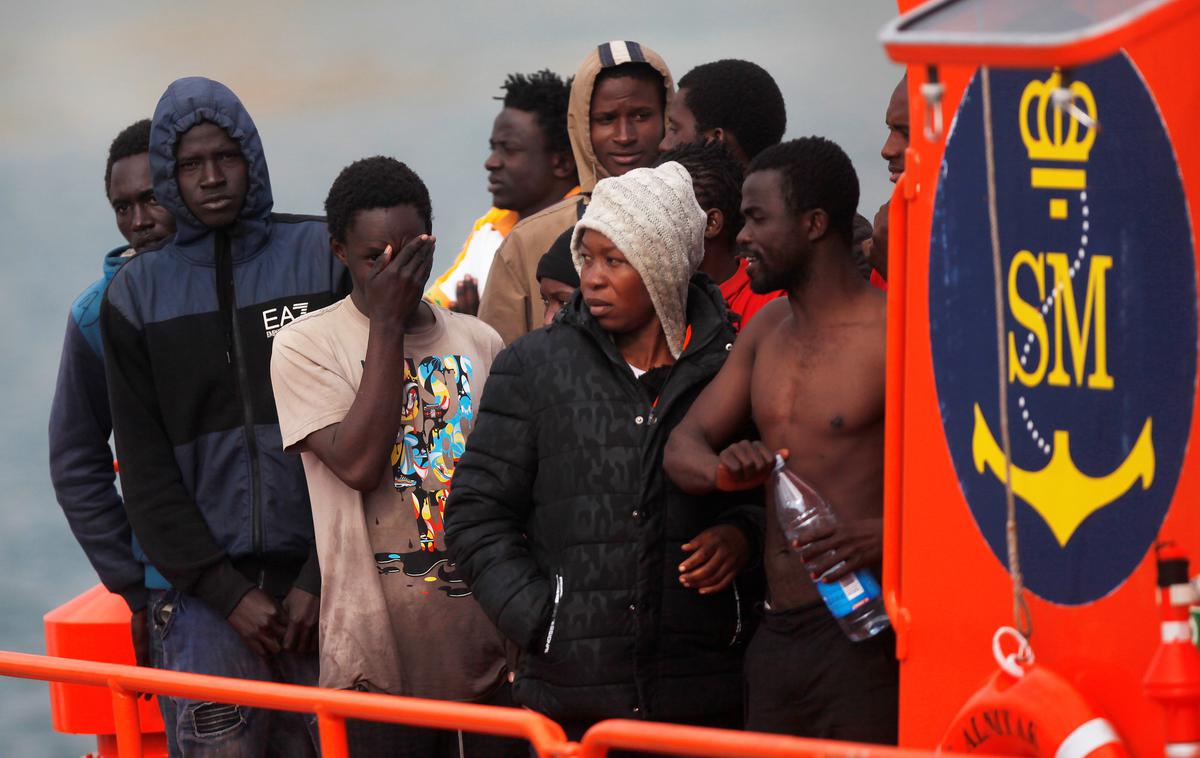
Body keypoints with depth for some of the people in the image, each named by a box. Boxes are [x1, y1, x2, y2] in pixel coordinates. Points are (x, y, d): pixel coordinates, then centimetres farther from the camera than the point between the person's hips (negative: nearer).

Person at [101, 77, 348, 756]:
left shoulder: (323, 255, 5)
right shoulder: (137, 294, 10)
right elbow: (146, 465, 6)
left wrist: (320, 576, -7)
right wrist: (226, 592, -4)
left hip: (320, 574, -1)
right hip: (207, 591, 1)